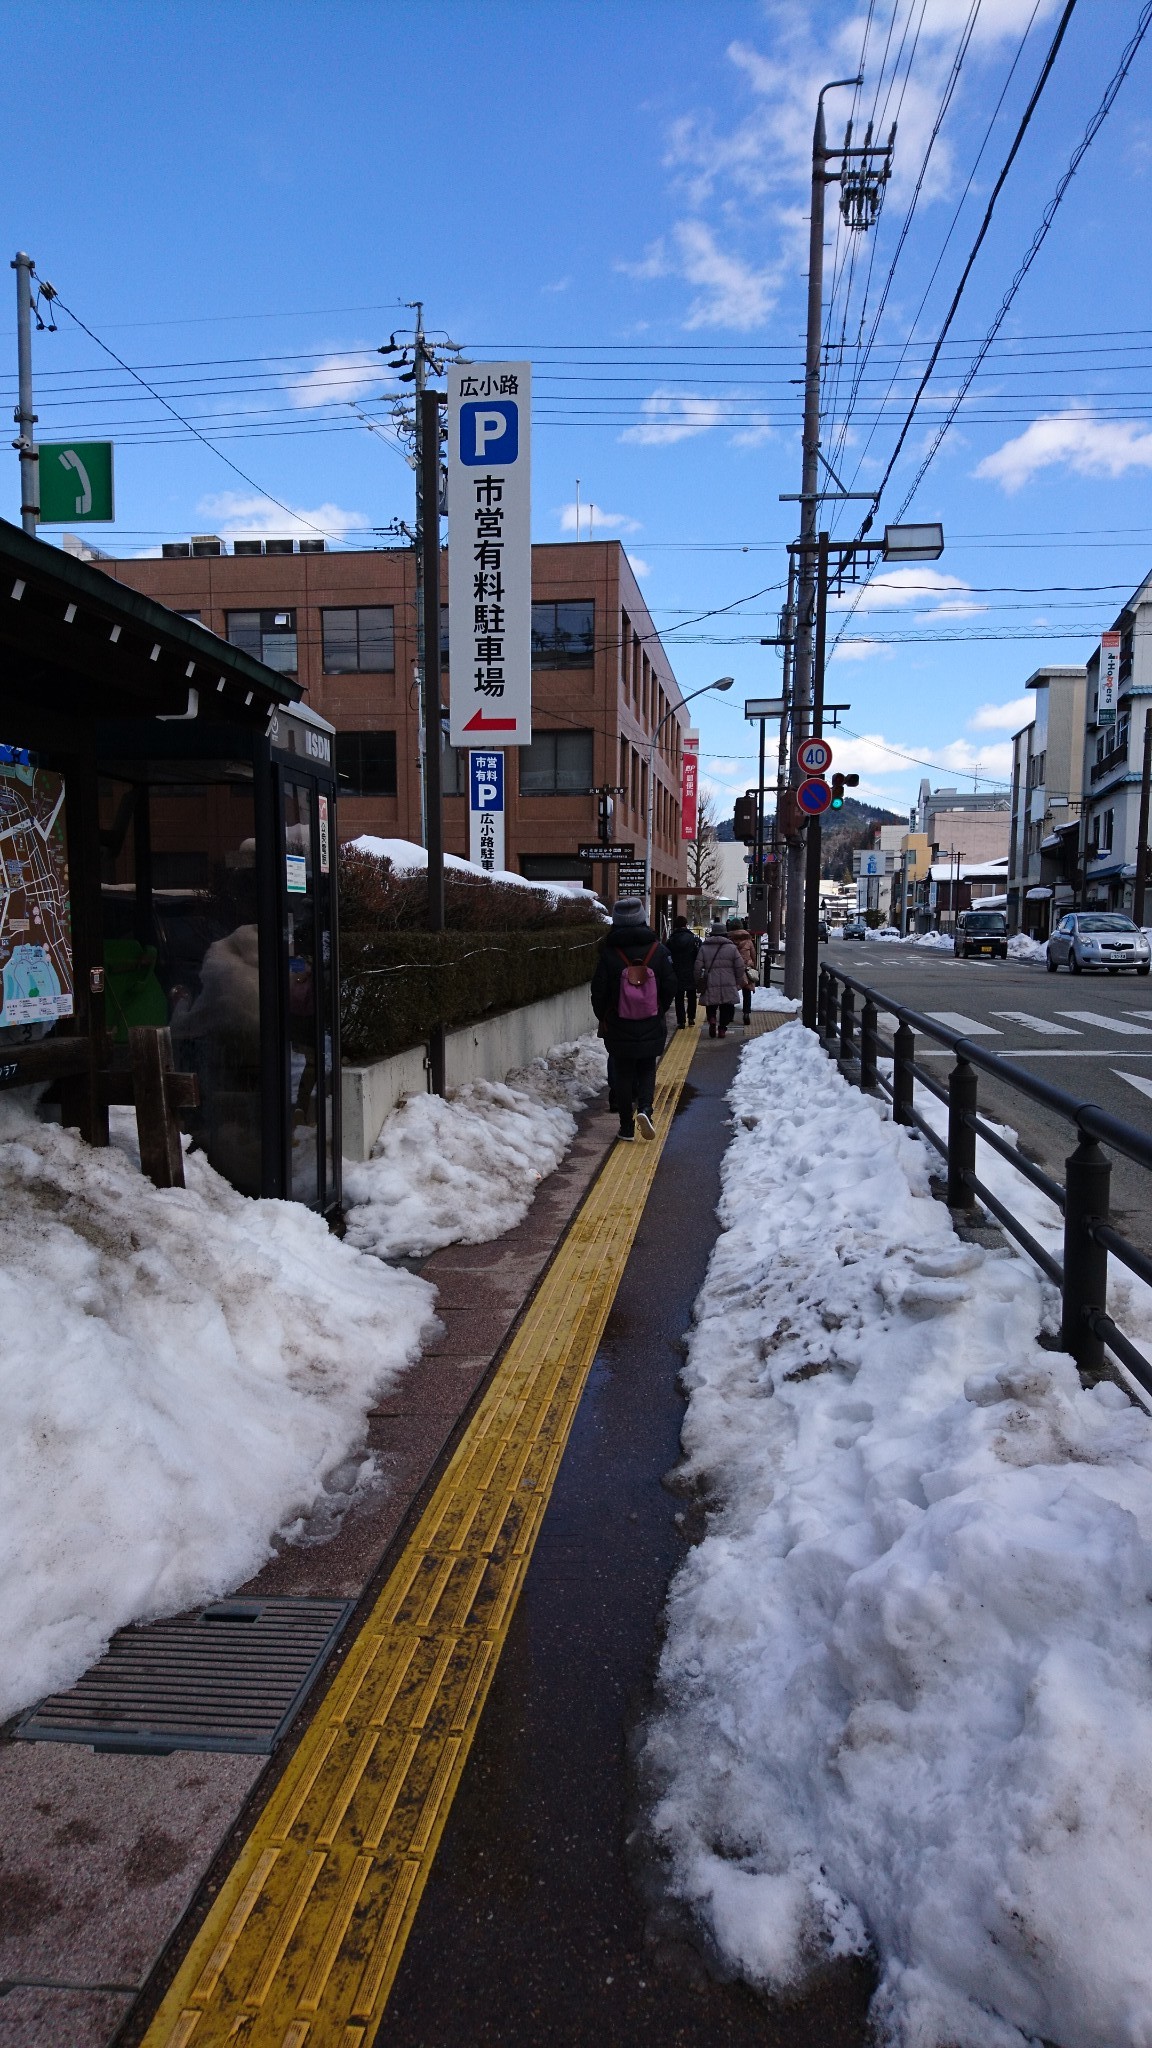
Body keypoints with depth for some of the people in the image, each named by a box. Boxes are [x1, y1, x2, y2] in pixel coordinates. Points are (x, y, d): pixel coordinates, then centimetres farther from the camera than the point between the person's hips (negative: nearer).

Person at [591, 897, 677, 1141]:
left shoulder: (609, 953, -10)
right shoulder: (658, 951, -5)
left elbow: (599, 992, -7)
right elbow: (670, 986, -2)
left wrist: (604, 1019, 10)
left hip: (618, 1029, -1)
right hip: (651, 1028, 1)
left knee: (622, 1073, 9)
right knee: (647, 1070, 17)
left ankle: (627, 1127, 10)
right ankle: (645, 1108, -7)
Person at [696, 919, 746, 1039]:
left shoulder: (704, 948, 2)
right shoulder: (732, 948, 1)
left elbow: (698, 967, 0)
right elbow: (740, 967, -1)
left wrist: (698, 984, 11)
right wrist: (738, 982, 10)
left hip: (710, 985, 1)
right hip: (728, 984, -1)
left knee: (711, 1006, 15)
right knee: (727, 1008, 11)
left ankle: (712, 1020, -10)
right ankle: (722, 1029, 7)